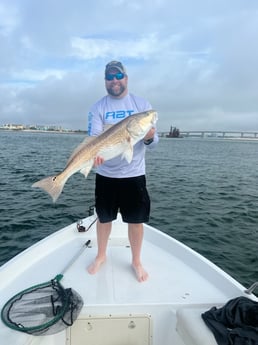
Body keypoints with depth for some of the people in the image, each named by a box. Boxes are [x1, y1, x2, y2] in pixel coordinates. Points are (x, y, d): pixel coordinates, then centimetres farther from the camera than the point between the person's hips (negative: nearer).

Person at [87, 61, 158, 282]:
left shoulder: (142, 104, 1)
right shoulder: (98, 108, 1)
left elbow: (153, 142, -2)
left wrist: (150, 137, -26)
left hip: (134, 174, 0)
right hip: (105, 174, 1)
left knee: (137, 220, 7)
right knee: (104, 218, 13)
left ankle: (136, 261, 29)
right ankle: (101, 256, 37)